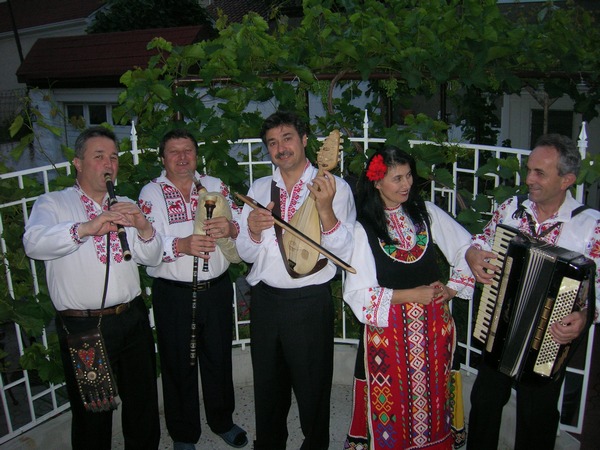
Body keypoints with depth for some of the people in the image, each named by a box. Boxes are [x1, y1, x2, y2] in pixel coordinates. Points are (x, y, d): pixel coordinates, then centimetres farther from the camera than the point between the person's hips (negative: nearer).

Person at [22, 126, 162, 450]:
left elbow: (151, 258, 6)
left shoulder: (127, 206, 14)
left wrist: (144, 228, -15)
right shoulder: (52, 204, -1)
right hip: (83, 326, -4)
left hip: (133, 321, 5)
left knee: (143, 403, 17)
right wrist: (87, 227, -36)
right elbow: (34, 243, -22)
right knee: (92, 414, 9)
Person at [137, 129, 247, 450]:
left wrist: (230, 227, -22)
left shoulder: (215, 186, 8)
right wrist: (182, 245, -31)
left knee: (219, 358, 16)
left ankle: (222, 421, 39)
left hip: (217, 288, 3)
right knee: (178, 365, 10)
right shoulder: (151, 193, -2)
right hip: (173, 294, -2)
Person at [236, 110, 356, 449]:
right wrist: (253, 231, -14)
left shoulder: (335, 188, -7)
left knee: (312, 388, 13)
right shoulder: (259, 189, 7)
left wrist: (325, 208, -28)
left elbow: (344, 253, -14)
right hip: (265, 299, 4)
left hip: (310, 302, -4)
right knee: (267, 385, 21)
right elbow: (247, 254, 8)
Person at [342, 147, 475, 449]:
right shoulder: (363, 228, -10)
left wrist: (452, 289, -3)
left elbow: (466, 248, 7)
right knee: (390, 400, 9)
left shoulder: (426, 212, 1)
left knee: (432, 396, 17)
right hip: (388, 328, -3)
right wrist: (410, 295, -15)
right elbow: (358, 293, -14)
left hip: (434, 323, 3)